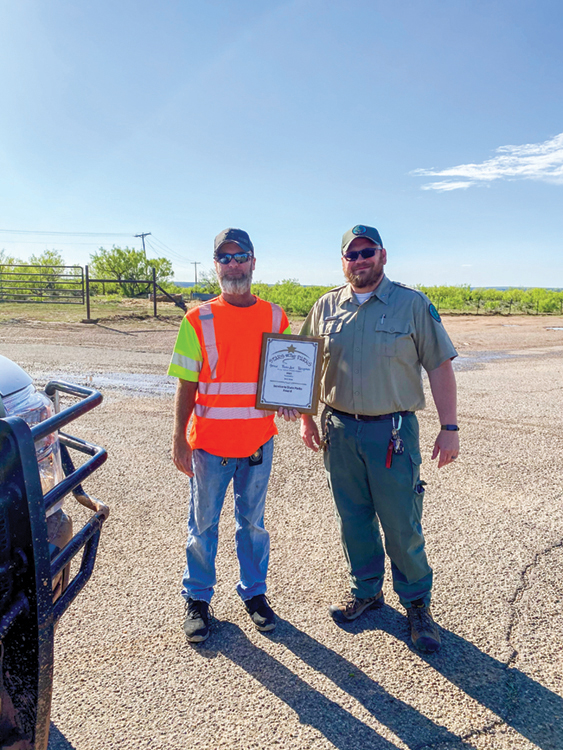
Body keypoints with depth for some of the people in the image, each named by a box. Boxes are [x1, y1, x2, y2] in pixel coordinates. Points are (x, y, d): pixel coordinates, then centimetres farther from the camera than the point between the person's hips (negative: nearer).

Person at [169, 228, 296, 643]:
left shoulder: (275, 317, 3)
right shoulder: (199, 320, -4)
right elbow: (187, 385, -4)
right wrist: (179, 438, -8)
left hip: (259, 440, 2)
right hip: (209, 442, -1)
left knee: (253, 522, 17)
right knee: (203, 523, 12)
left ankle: (254, 592, 35)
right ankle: (198, 599, 31)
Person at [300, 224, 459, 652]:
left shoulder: (413, 304, -2)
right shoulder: (326, 307, 7)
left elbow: (439, 366, -3)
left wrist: (449, 428, -7)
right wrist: (306, 417, 8)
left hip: (393, 432, -3)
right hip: (338, 430, 3)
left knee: (402, 526, 5)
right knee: (353, 520, 14)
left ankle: (417, 604, 28)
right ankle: (366, 592, 36)